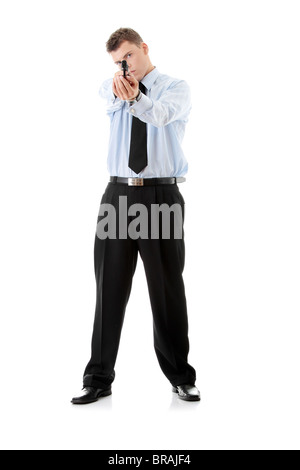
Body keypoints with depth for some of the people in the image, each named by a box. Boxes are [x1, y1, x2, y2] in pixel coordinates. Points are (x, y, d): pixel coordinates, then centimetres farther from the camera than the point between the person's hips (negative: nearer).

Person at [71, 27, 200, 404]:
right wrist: (118, 87, -37)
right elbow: (107, 93, -13)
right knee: (109, 287, 4)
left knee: (167, 288, 3)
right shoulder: (113, 87, 14)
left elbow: (160, 114, -20)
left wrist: (135, 97, -42)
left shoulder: (176, 89, 4)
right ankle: (99, 379, 13)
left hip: (162, 195, -3)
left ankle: (181, 377, 16)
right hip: (119, 194, 3)